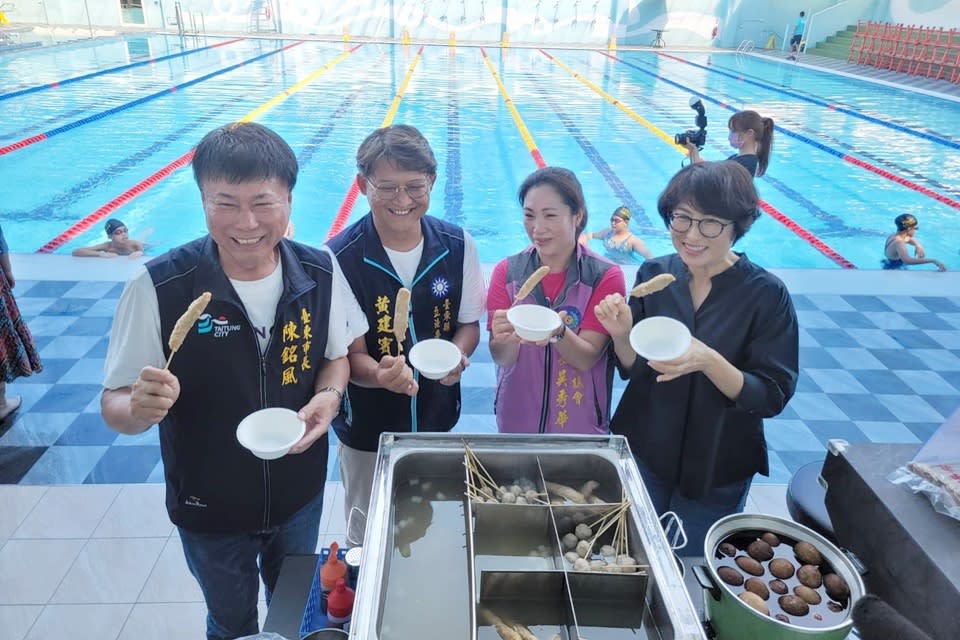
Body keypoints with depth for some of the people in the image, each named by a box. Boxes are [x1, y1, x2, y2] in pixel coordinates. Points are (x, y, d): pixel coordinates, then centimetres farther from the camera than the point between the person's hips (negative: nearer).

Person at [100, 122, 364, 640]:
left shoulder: (321, 273, -15)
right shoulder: (159, 287, -23)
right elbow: (114, 404, -15)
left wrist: (330, 394, -21)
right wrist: (139, 407, -38)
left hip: (300, 494, 2)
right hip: (209, 509, -2)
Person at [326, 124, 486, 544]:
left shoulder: (458, 246, -10)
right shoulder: (341, 258, -20)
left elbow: (469, 324, 2)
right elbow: (351, 354, -16)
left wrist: (456, 357, -21)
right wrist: (381, 375, -39)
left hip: (438, 423, 3)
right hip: (368, 433, -2)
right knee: (368, 542, 20)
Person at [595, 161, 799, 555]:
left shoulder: (766, 295, -17)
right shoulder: (654, 275, -8)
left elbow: (772, 396, -18)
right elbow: (632, 368, -2)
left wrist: (709, 362, -34)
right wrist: (622, 334, -23)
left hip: (717, 470, -2)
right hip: (643, 453, 3)